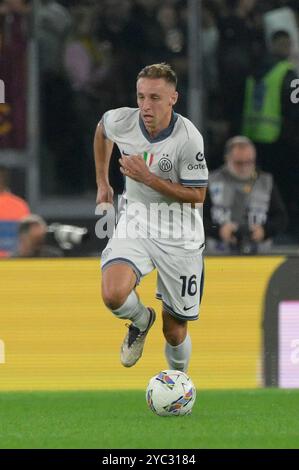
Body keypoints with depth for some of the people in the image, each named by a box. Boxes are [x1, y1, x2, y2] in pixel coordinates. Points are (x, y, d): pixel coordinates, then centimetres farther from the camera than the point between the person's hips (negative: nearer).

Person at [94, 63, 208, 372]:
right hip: (135, 220, 2)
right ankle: (141, 321, 8)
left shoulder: (188, 138, -21)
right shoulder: (121, 121, -10)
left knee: (175, 332, 5)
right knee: (114, 295, -28)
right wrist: (102, 182, 19)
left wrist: (148, 178, -23)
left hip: (179, 235, -2)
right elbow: (102, 129, 16)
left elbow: (197, 195, -15)